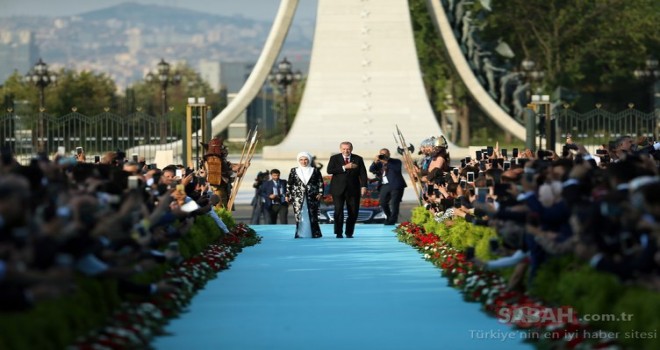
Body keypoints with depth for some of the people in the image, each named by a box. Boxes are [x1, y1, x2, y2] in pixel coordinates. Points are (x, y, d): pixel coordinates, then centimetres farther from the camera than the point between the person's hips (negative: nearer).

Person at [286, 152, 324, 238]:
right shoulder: (293, 171, 9)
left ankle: (315, 233, 1)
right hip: (298, 197, 0)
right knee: (299, 215, -5)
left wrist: (320, 193, -4)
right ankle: (300, 234, -2)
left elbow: (320, 183, 7)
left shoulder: (315, 171, 8)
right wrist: (287, 195, 4)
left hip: (312, 197, 0)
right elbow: (289, 184, 9)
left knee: (312, 216, -4)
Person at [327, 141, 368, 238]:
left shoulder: (358, 159, 6)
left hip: (353, 189, 1)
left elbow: (362, 173, 2)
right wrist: (344, 167, -17)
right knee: (338, 211, -7)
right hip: (338, 189, -1)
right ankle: (338, 233, 0)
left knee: (353, 212, 1)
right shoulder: (334, 158, 4)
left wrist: (363, 186, -12)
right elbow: (329, 170, -11)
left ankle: (349, 233, 12)